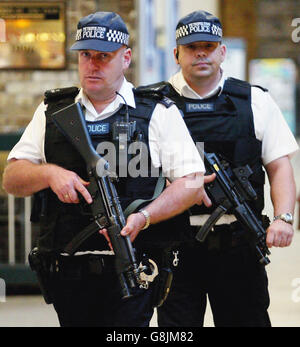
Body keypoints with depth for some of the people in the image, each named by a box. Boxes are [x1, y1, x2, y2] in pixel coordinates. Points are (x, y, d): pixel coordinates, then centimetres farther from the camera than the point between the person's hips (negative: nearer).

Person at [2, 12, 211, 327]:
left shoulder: (158, 113, 3)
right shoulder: (52, 111, 14)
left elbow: (191, 182, -3)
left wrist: (143, 218, -18)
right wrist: (49, 173, -10)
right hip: (67, 274, 4)